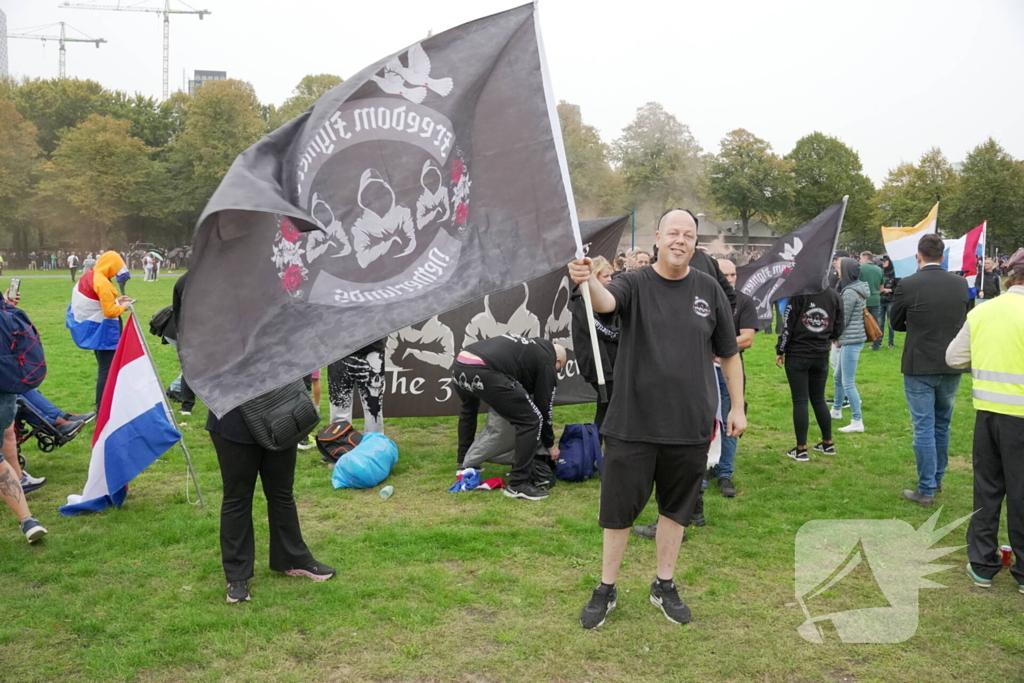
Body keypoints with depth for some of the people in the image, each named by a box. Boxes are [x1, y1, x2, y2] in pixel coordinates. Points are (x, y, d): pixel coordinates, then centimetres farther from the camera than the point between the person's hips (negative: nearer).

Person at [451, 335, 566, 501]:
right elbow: (543, 405, 18)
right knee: (531, 420, 2)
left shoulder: (526, 347, 38)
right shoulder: (547, 361, 17)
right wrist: (550, 444, 30)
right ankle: (518, 484, 5)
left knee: (468, 410, 41)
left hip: (458, 365, 9)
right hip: (483, 372, -9)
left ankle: (464, 463, 48)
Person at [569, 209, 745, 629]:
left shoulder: (709, 290, 4)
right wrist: (588, 280, -49)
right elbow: (606, 302, -27)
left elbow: (728, 354, 11)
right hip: (632, 423, -2)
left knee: (676, 508, 15)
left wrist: (738, 407, 9)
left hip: (690, 425, 2)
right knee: (619, 509, 6)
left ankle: (664, 586, 33)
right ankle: (606, 589, 24)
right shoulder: (635, 284, -4)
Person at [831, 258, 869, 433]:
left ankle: (857, 422, -3)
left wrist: (836, 337, -1)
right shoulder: (857, 289, 11)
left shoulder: (850, 292, -19)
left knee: (848, 383, -6)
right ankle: (836, 410, 39)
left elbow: (843, 319, -15)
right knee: (838, 377, 23)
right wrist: (838, 337, 11)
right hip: (852, 339, 10)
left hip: (851, 341, -10)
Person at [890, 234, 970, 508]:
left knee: (924, 428, 1)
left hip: (919, 367, -4)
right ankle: (937, 478, 32)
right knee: (942, 425, 18)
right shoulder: (960, 284, -2)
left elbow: (896, 323, 0)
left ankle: (926, 490, 4)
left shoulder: (908, 285, -14)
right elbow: (963, 321, 11)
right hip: (951, 366, 4)